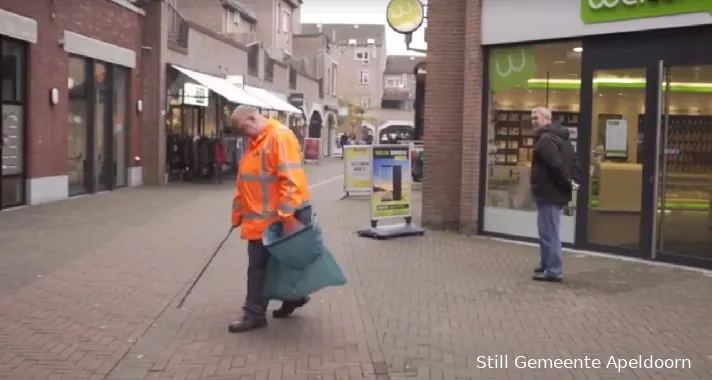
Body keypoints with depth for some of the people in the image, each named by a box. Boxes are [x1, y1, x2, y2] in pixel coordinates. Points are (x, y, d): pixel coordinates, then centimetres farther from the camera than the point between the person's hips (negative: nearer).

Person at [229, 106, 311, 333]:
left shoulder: (280, 137, -16)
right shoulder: (253, 141, 15)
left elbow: (291, 179, -22)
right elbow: (244, 181, 20)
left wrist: (288, 216, -25)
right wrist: (238, 213, 18)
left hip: (272, 220, -9)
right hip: (258, 219, 9)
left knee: (258, 267, -2)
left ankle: (254, 314, 8)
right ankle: (293, 297, 33)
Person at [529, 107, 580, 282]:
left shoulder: (545, 139, -17)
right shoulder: (561, 137, 17)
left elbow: (556, 165, -27)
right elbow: (573, 161, 17)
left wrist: (567, 183, -17)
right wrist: (574, 181, 8)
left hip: (548, 193, -11)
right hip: (556, 192, 11)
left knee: (549, 233, -5)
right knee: (549, 231, 19)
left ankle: (553, 271, -1)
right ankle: (546, 265, 28)